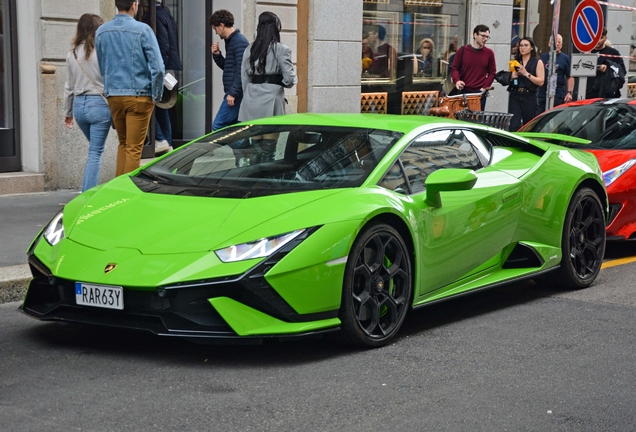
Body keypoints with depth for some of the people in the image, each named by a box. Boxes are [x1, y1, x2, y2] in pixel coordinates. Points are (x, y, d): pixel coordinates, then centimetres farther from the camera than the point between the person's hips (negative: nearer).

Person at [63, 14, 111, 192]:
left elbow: (69, 86, 12)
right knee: (95, 152, 0)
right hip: (99, 104, -6)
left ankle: (88, 190, 19)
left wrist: (68, 112, 21)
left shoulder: (72, 54, 6)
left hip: (79, 105, 6)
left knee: (95, 149, 22)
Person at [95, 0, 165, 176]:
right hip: (139, 96, -5)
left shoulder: (101, 31, 4)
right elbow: (157, 67, -14)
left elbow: (100, 66, 13)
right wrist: (156, 95, -3)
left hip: (113, 96, 5)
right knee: (134, 148, 0)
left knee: (123, 143, 19)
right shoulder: (142, 30, -11)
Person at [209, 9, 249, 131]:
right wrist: (217, 55, 8)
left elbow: (241, 71, -21)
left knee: (218, 126, -14)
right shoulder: (229, 41, 17)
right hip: (232, 91, 10)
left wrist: (233, 93, -23)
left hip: (236, 92, -10)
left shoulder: (240, 42, -13)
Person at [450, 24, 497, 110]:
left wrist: (484, 88, -3)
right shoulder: (463, 50, 5)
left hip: (479, 93, 0)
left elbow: (492, 73, 10)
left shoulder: (489, 53, 6)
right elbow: (454, 68, 8)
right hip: (462, 91, 0)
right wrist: (457, 80, -11)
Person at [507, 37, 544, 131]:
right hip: (515, 96, 2)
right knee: (514, 125, -11)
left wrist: (527, 74, -15)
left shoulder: (537, 62, 3)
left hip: (529, 97, -2)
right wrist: (511, 77, 0)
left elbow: (541, 82, -6)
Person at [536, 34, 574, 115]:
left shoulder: (565, 58, 6)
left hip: (558, 96, -2)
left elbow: (570, 77, 3)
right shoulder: (543, 57, 12)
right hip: (542, 95, 2)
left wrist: (569, 92, -7)